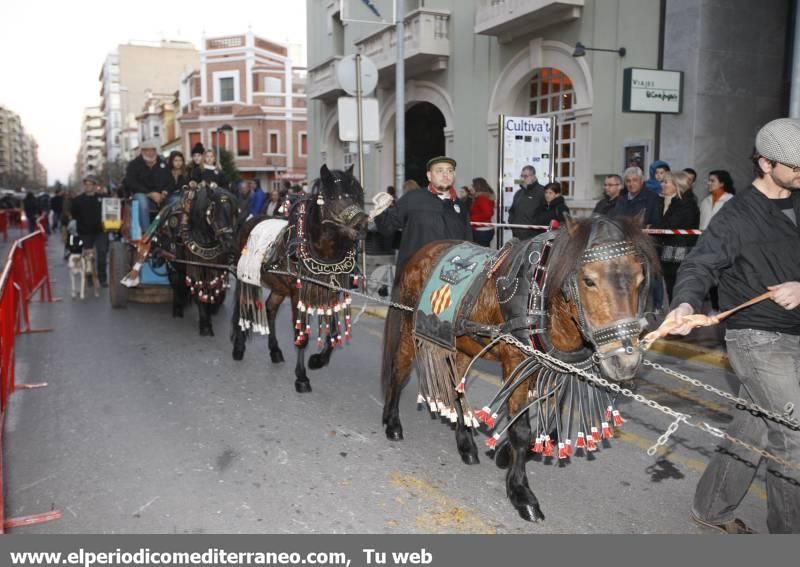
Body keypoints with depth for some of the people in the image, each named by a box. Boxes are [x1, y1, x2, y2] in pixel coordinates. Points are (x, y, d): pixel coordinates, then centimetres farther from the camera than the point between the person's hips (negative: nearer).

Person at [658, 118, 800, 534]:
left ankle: (712, 508, 31)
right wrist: (686, 304, -41)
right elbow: (700, 264, -21)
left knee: (753, 429, 15)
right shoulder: (737, 216, -13)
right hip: (759, 339, -7)